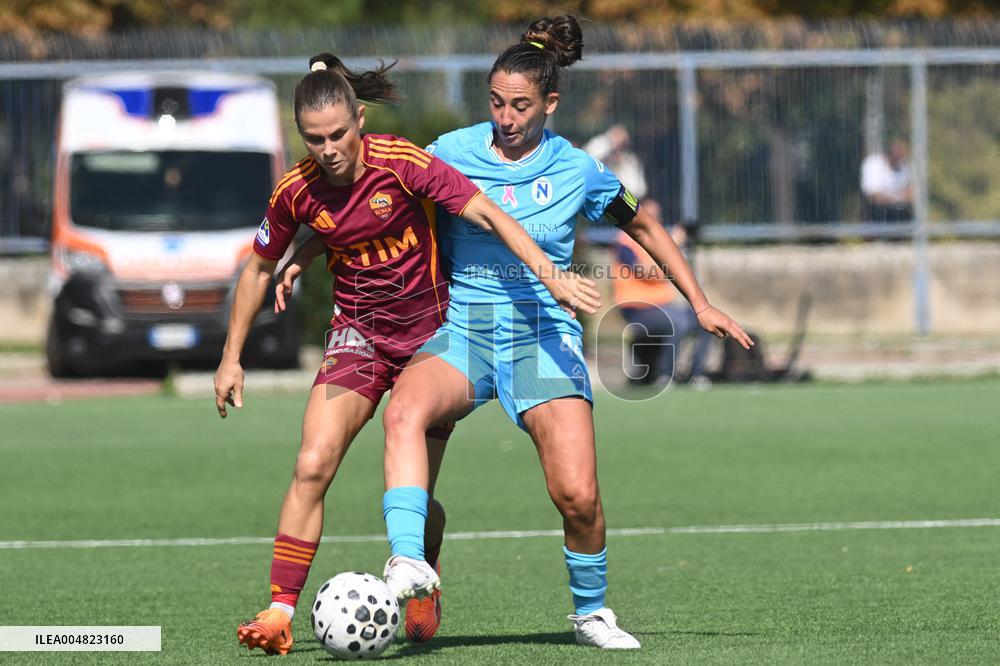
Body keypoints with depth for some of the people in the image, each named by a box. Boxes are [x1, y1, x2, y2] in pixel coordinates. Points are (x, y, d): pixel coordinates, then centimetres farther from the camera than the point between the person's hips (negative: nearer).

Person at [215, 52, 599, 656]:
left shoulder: (402, 164, -19)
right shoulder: (297, 190, -8)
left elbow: (489, 215, -20)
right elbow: (260, 267, 9)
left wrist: (550, 275, -31)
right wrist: (232, 357, 10)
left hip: (430, 329, -2)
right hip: (358, 334, 2)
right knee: (313, 465, -19)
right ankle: (281, 612, -18)